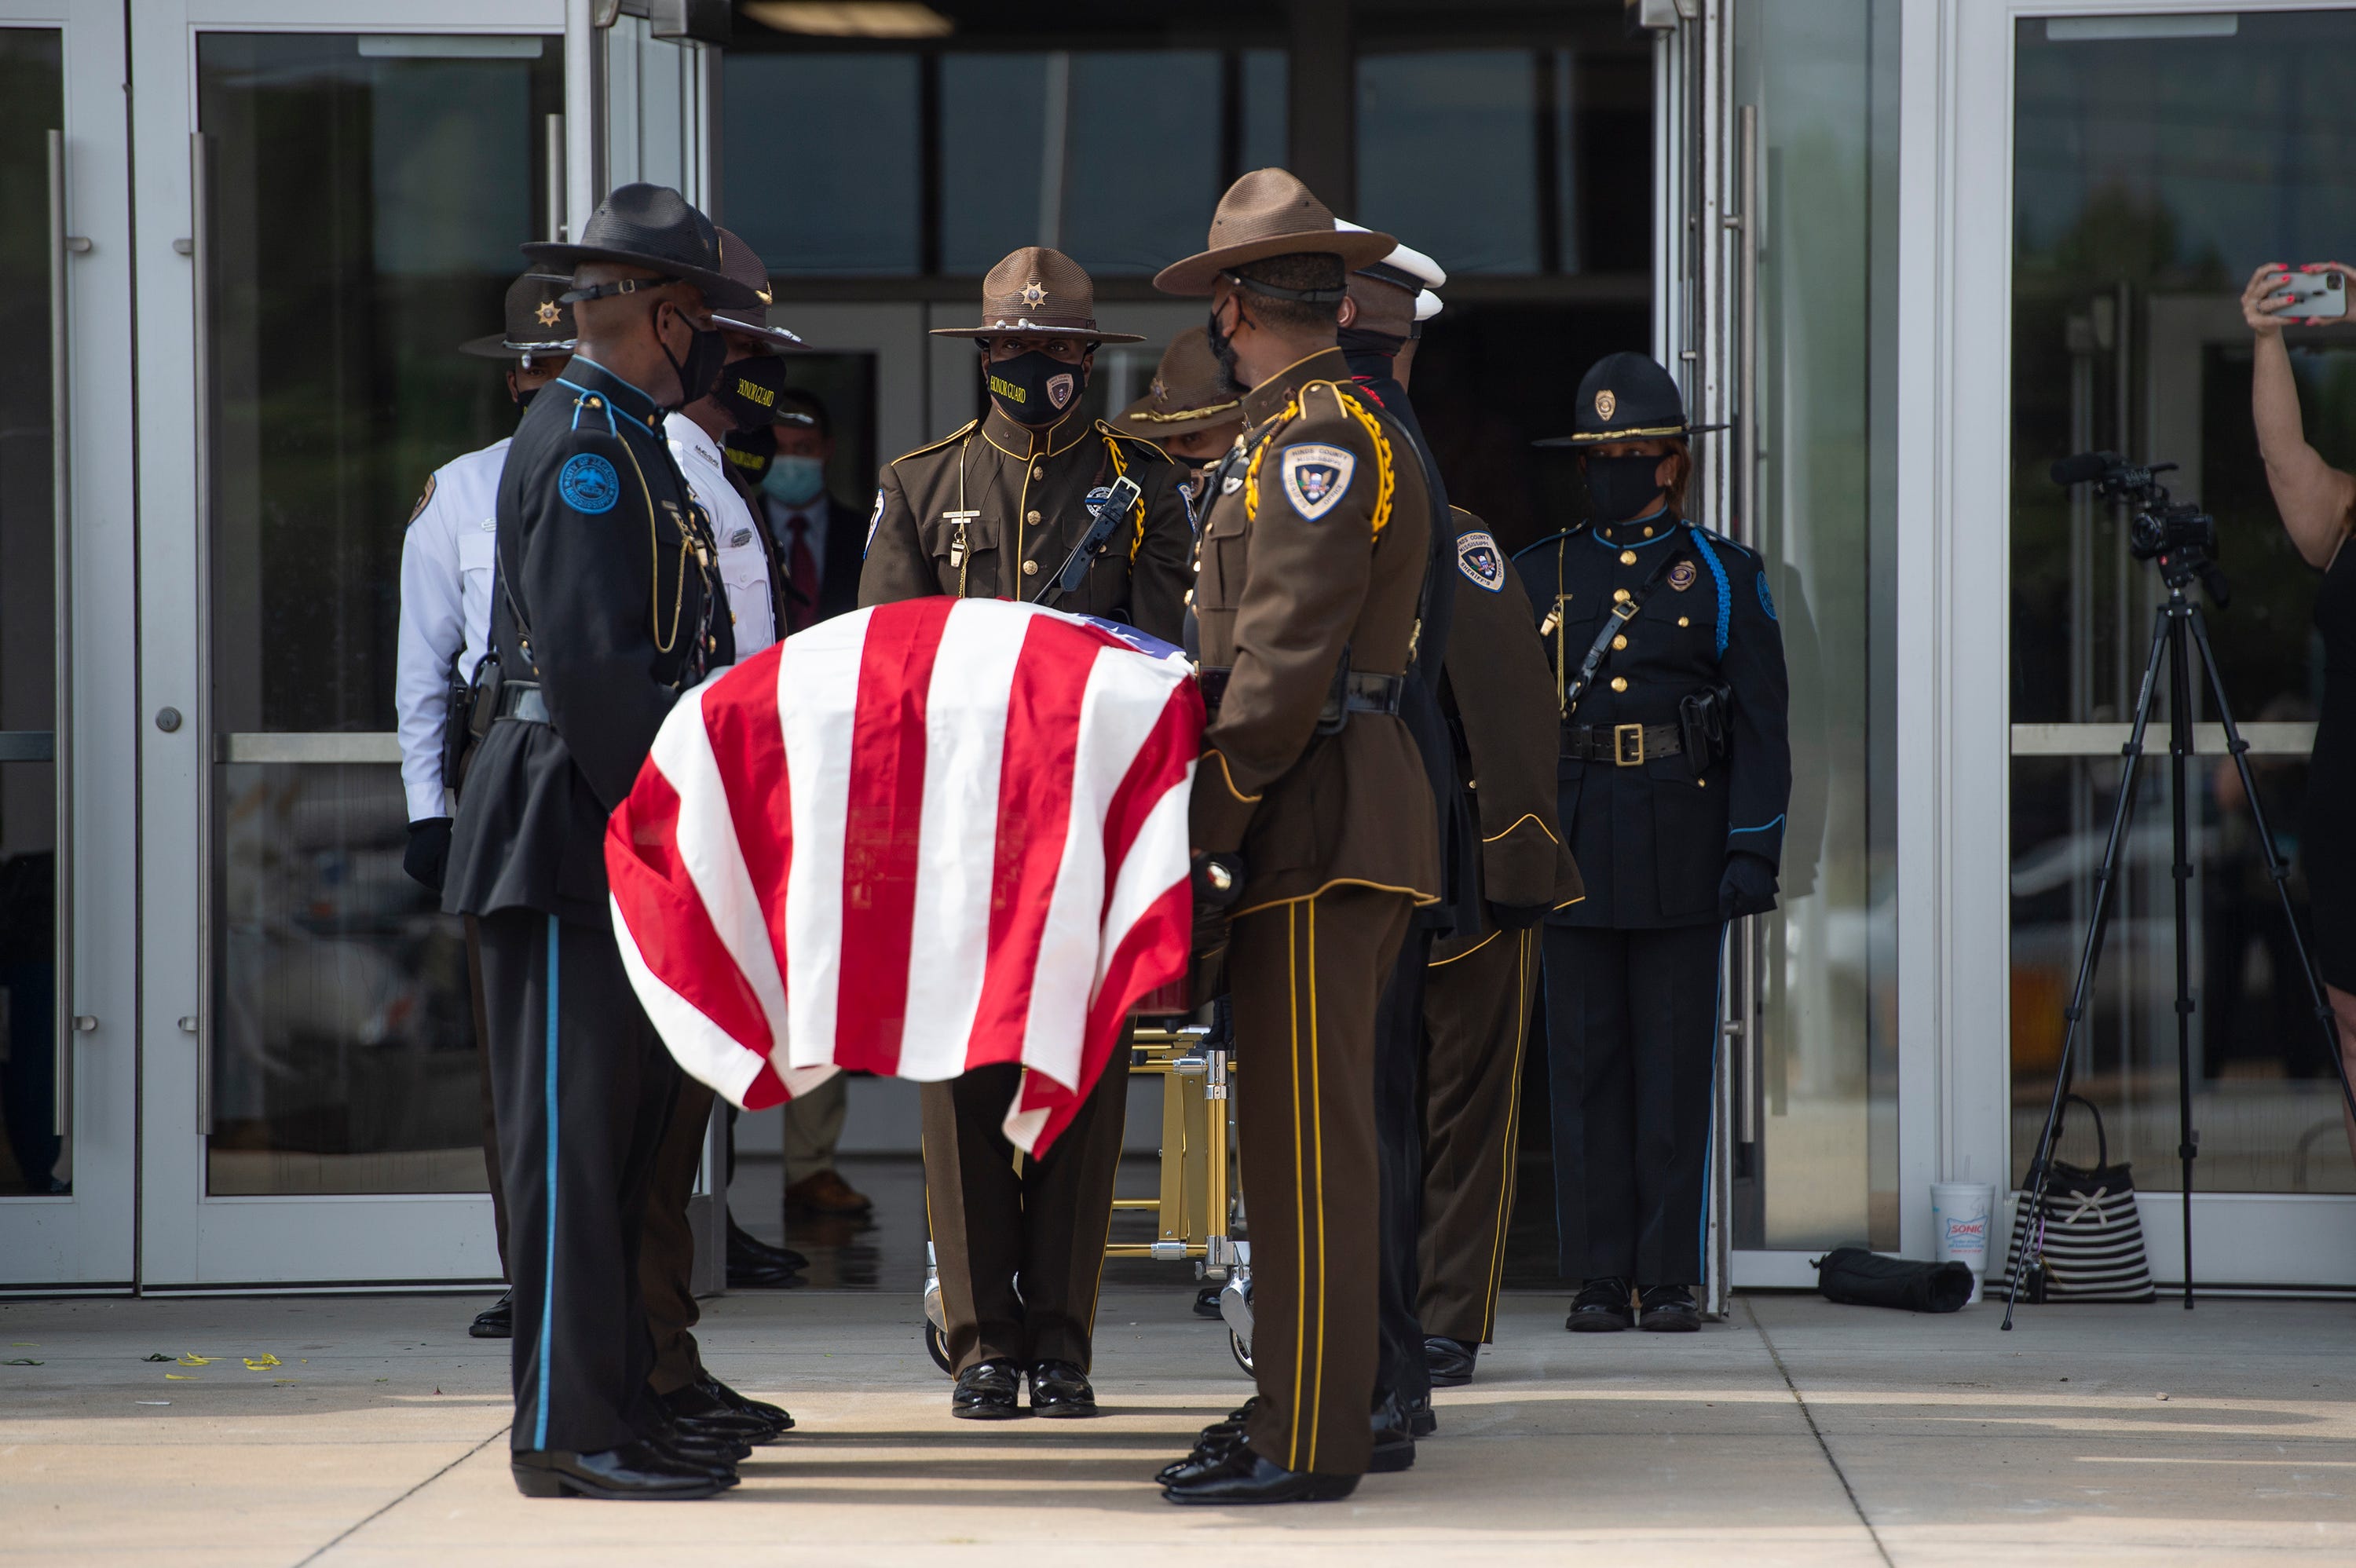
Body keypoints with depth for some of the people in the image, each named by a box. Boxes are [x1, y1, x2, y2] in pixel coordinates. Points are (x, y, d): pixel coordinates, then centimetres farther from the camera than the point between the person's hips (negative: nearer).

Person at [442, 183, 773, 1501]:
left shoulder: (630, 443, 20)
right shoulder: (581, 445, -13)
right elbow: (590, 663, -21)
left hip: (626, 846, 10)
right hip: (576, 834, -10)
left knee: (626, 1126, 13)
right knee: (574, 1131, -8)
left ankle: (617, 1399, 19)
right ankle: (568, 1429, -6)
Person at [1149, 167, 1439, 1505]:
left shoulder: (1316, 436, -13)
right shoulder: (1347, 427, 20)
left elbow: (1286, 658, -19)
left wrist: (1218, 824, -18)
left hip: (1317, 825, -10)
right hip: (1339, 826, 10)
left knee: (1310, 1132, -9)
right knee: (1301, 1129, 13)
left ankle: (1308, 1442, -8)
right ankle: (1301, 1406, 19)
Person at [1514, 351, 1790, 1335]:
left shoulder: (1725, 577, 6)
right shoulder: (1539, 575, 11)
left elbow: (1761, 726, 3)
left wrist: (1753, 852, -6)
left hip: (1683, 847, -2)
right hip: (1574, 847, 2)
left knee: (1676, 1067, -1)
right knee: (1586, 1065, 1)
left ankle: (1670, 1280, 3)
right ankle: (1600, 1280, 6)